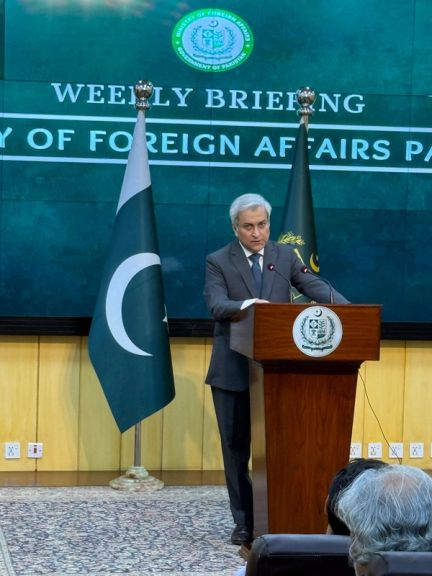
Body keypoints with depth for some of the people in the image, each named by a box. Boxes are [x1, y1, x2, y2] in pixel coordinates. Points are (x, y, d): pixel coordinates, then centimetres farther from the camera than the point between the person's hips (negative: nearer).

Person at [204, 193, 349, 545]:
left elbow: (314, 286, -5)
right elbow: (216, 305, -14)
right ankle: (244, 522, 13)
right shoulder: (218, 262, 0)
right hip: (233, 370, -1)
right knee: (236, 447, 4)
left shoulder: (285, 256, 7)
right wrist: (245, 305, -35)